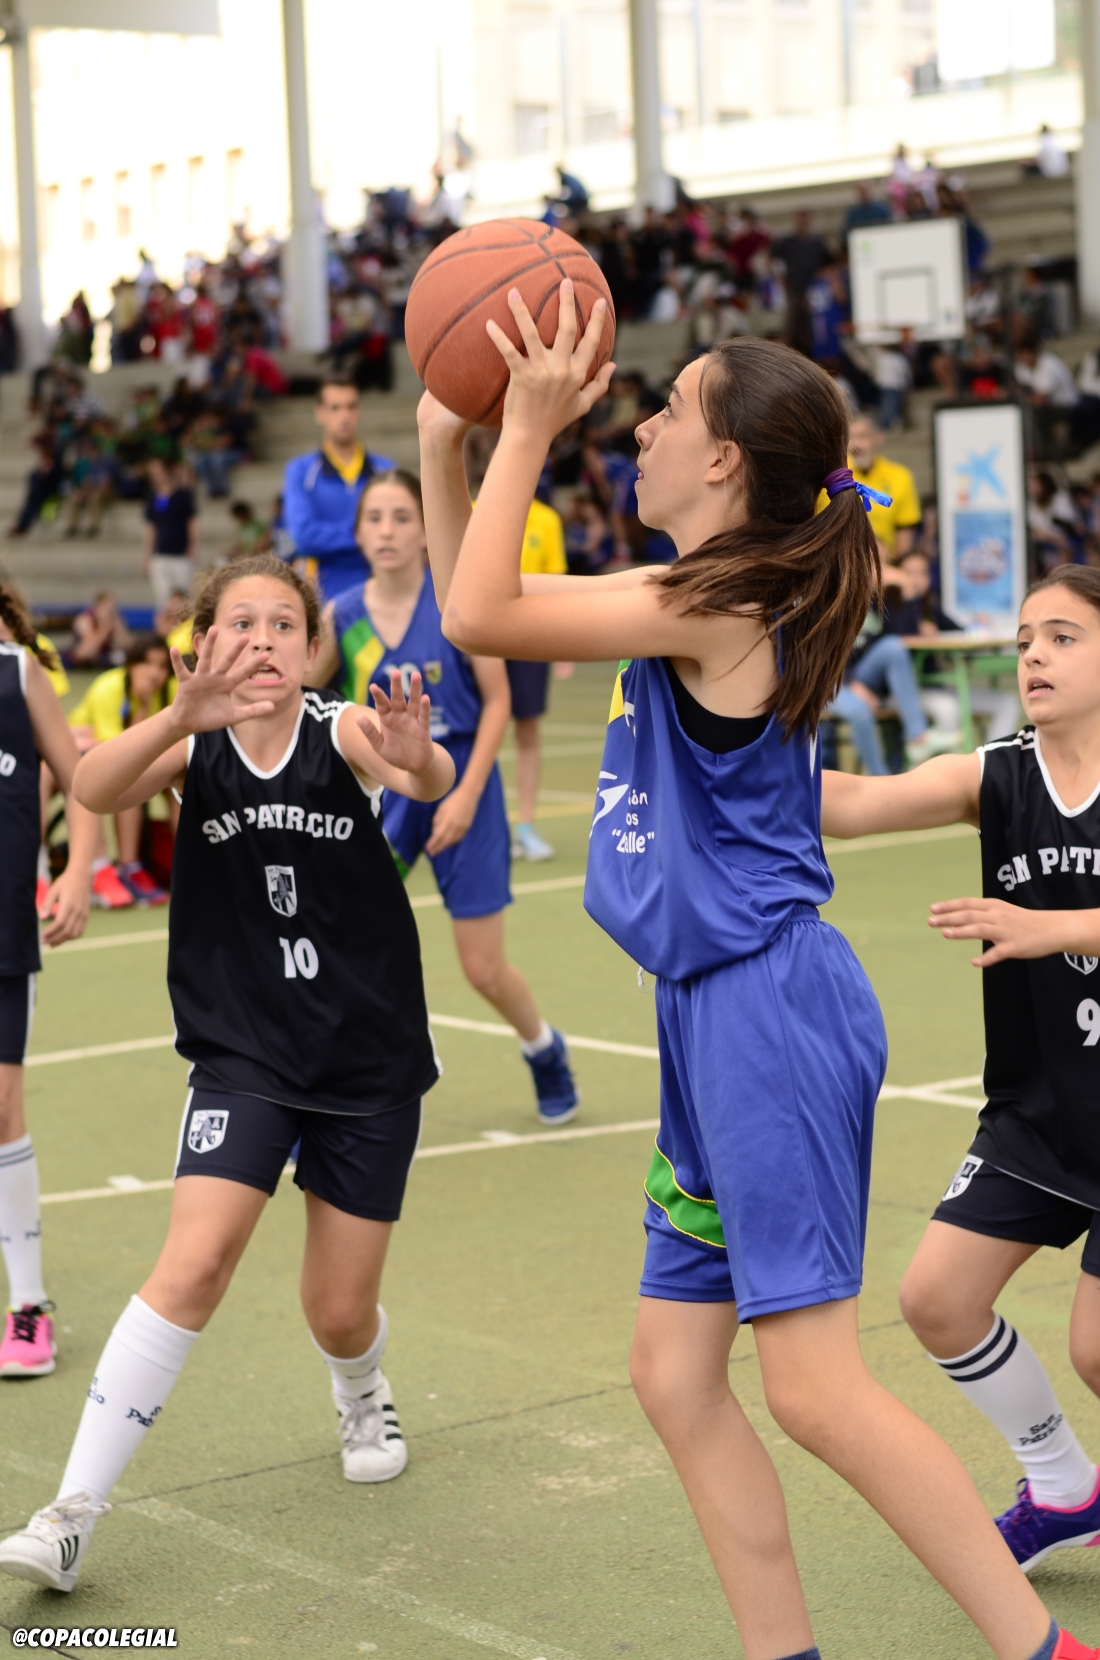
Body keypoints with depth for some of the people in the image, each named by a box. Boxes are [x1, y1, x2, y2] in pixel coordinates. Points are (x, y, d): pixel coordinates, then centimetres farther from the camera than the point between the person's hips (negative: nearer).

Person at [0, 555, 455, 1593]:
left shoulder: (345, 733, -9)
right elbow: (94, 790, -27)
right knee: (194, 1264, -18)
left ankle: (362, 1399, 45)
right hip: (242, 1058, 0)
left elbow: (431, 781, -31)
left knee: (340, 1311, 8)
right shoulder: (192, 747, -7)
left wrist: (418, 759, -56)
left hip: (371, 1061, 0)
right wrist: (185, 716, -46)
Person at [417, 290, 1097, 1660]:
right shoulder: (696, 595, 14)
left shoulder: (721, 604, -14)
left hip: (771, 1010, -10)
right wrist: (443, 442, 12)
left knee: (814, 1391, -10)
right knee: (675, 1377, 10)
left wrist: (528, 431, -10)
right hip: (717, 1022, 10)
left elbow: (481, 617, -17)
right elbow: (477, 604, 20)